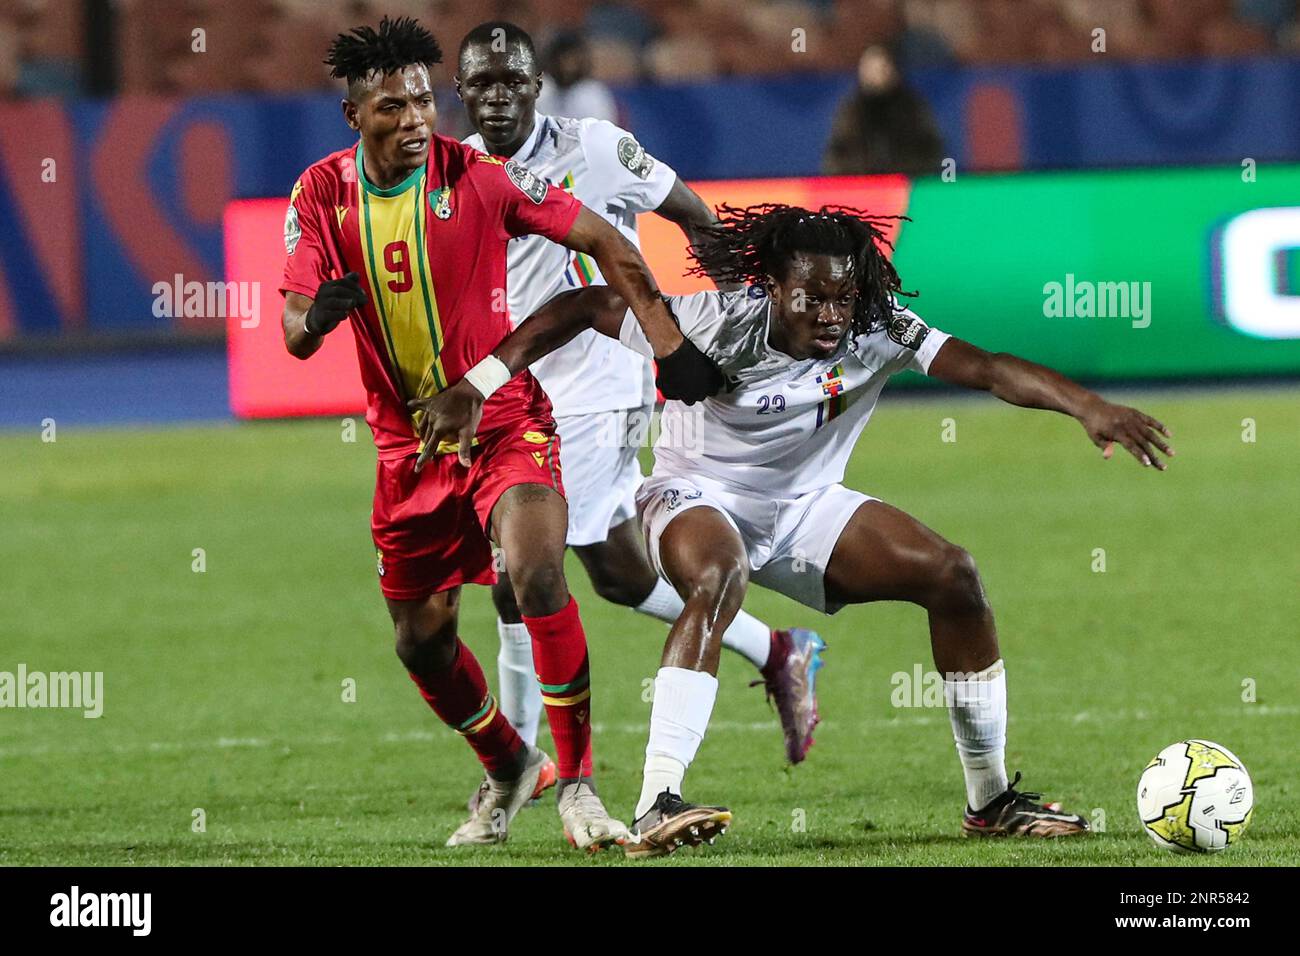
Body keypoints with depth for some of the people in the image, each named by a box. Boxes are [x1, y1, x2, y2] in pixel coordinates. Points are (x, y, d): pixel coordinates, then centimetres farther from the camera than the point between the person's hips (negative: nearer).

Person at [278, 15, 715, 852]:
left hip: (504, 422, -4)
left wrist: (668, 342, -9)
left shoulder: (480, 176, -13)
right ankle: (509, 769, 36)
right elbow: (295, 334, -8)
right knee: (421, 641, 10)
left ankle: (578, 783, -19)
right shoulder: (322, 195, -5)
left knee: (539, 576, -27)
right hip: (408, 445, 4)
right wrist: (317, 313, -33)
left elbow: (601, 241, -4)